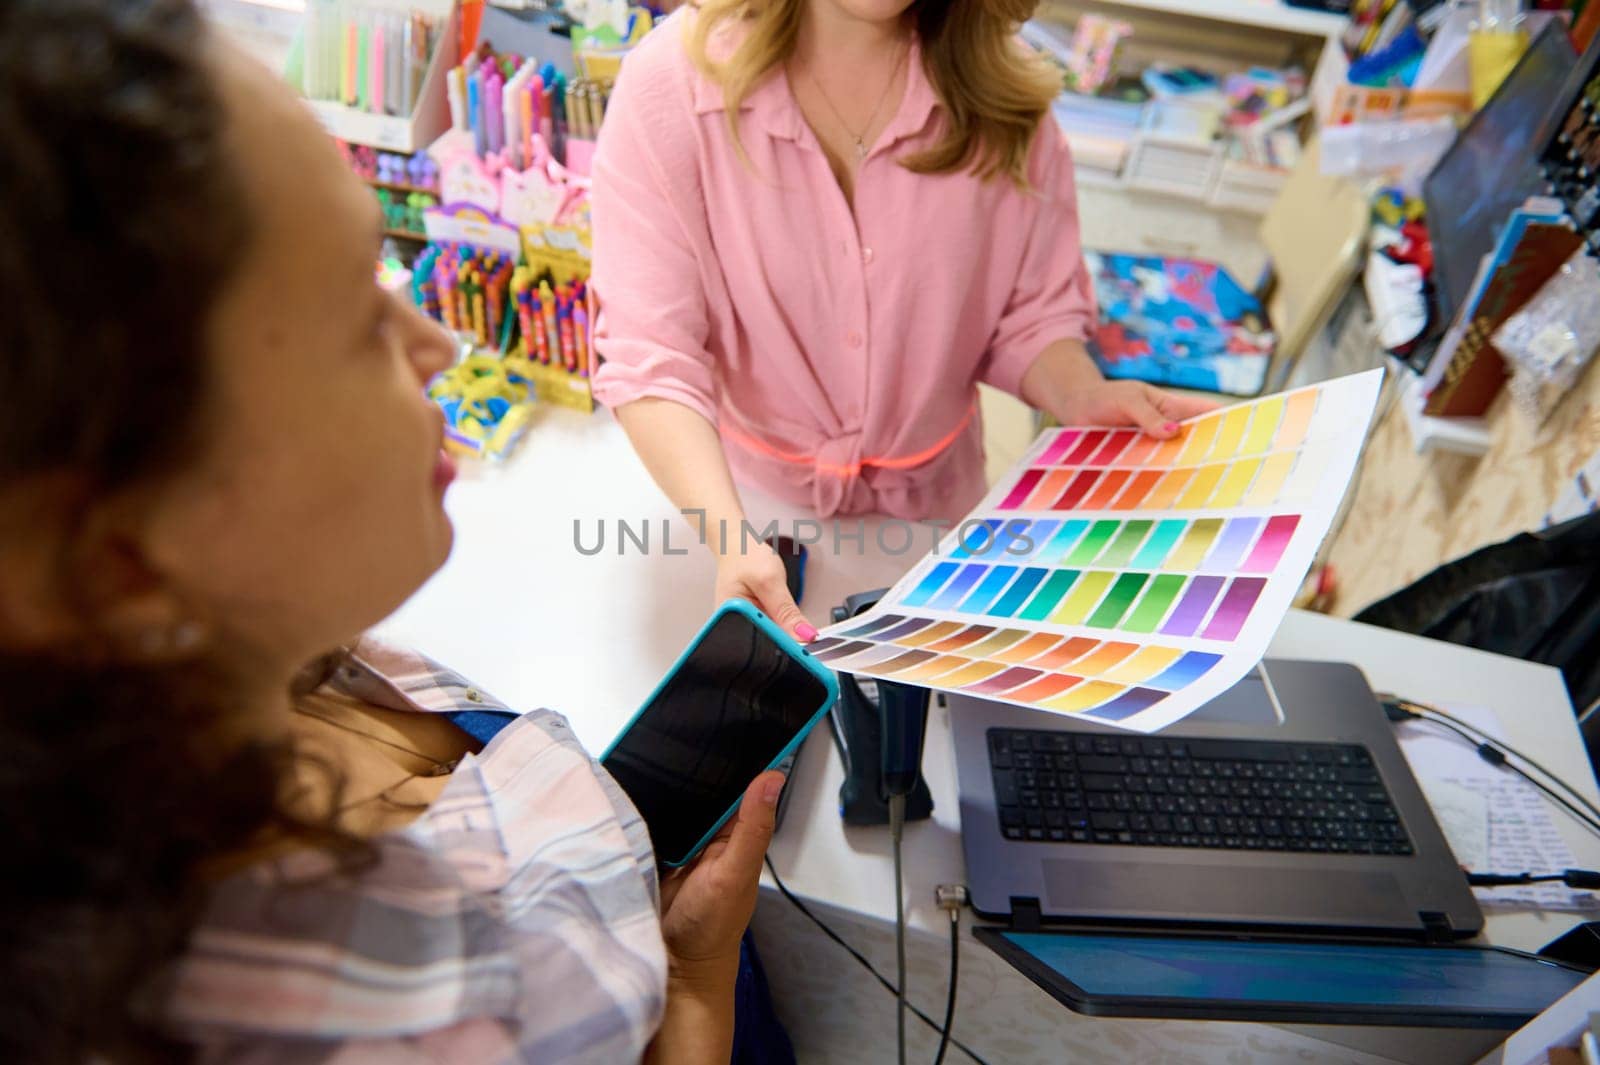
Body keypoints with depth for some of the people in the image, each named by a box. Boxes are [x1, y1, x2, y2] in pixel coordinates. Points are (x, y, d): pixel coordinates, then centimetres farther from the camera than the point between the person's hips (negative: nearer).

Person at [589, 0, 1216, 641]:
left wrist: (1084, 399, -24)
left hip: (936, 507, 2)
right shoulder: (671, 80, -19)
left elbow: (1030, 312, -3)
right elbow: (650, 354, -23)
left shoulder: (997, 90, -12)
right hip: (743, 499, -2)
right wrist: (731, 538, -37)